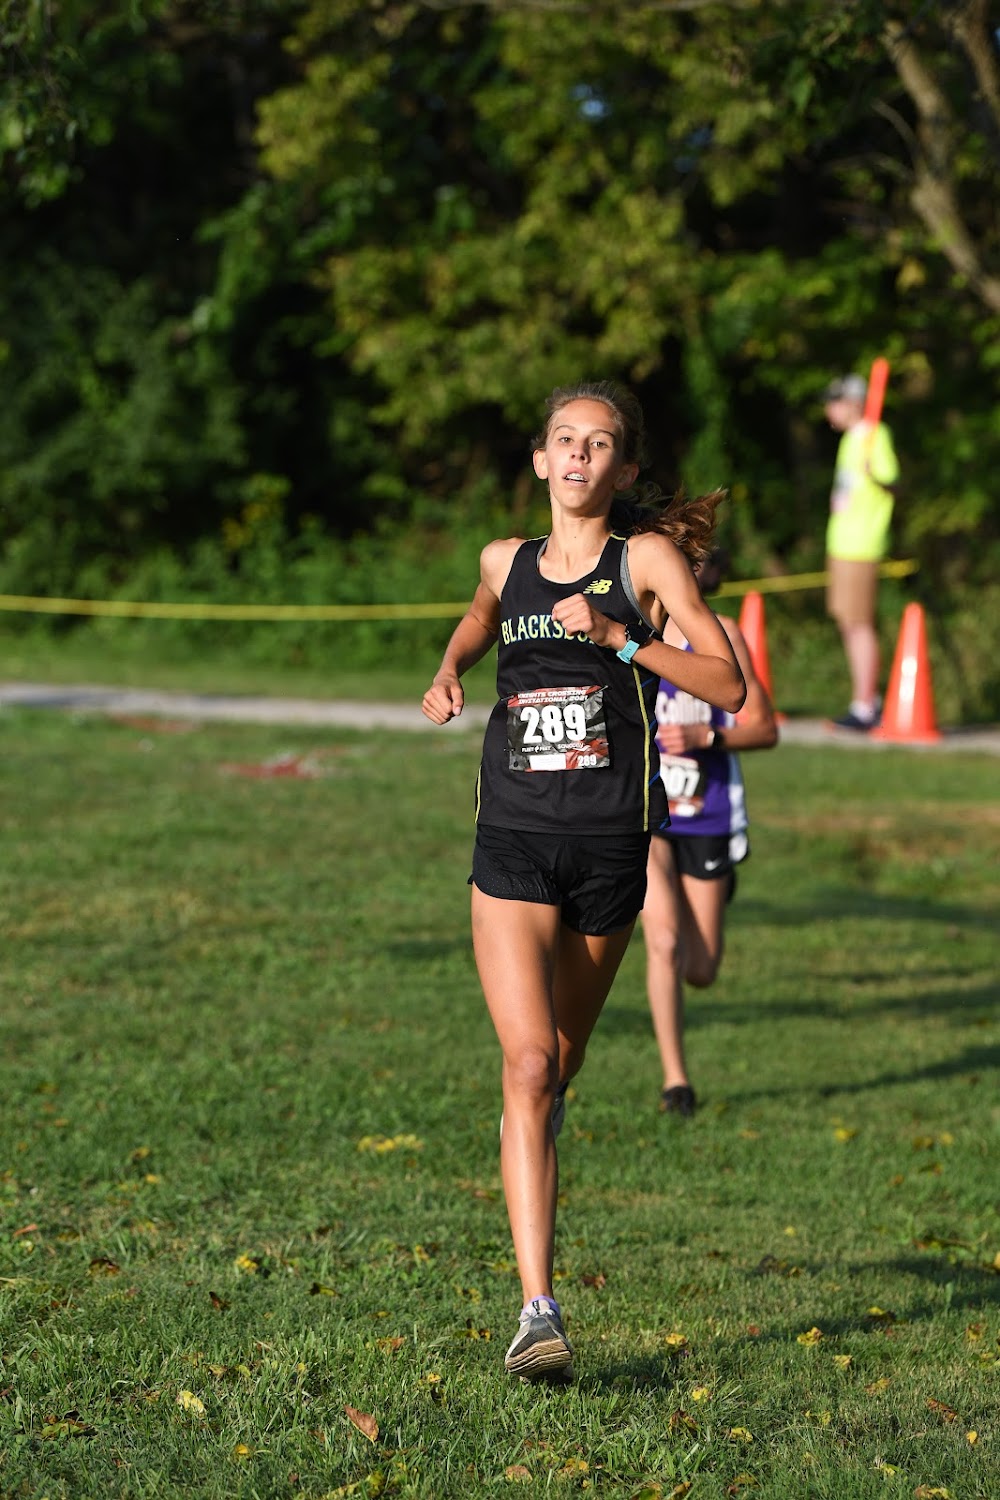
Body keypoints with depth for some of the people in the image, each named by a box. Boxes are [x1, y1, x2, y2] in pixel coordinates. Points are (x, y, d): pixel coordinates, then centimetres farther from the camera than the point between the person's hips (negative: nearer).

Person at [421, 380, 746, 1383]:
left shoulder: (646, 557, 1)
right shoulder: (505, 560, 10)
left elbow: (728, 686, -8)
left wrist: (619, 636, -17)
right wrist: (449, 673, 15)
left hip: (609, 843, -1)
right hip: (513, 842, 1)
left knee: (558, 1072, 12)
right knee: (528, 1065, -15)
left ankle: (532, 1222, 41)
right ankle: (537, 1310, -20)